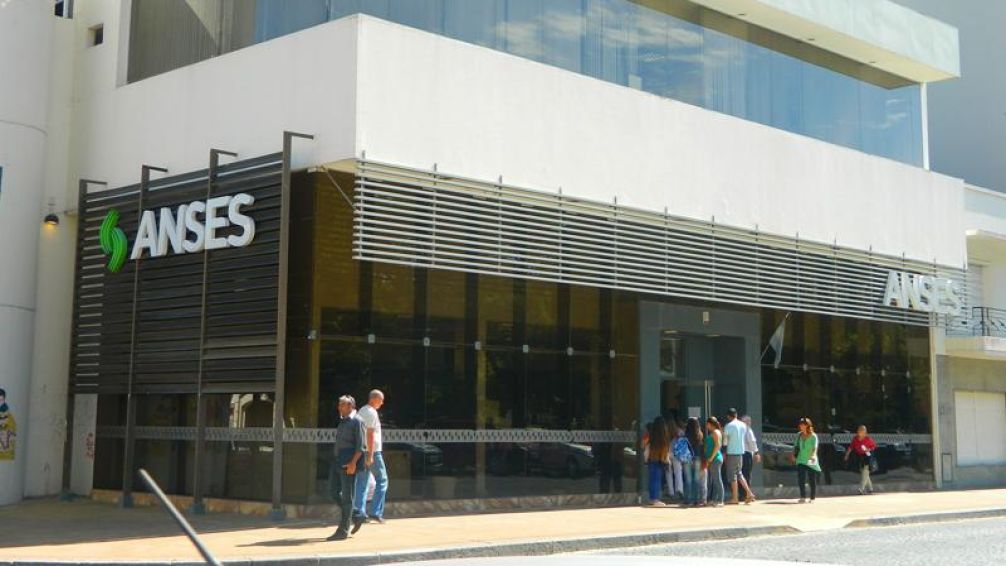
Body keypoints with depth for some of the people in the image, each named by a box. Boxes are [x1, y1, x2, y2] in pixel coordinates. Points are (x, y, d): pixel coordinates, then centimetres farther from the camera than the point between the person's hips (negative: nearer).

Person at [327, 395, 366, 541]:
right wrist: (337, 461, 18)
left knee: (347, 496, -4)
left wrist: (353, 463, -21)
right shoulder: (342, 421, 17)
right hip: (339, 462, 9)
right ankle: (356, 518, 22)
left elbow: (360, 445, -14)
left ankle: (343, 530, 0)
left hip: (349, 463, -9)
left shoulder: (356, 421, -9)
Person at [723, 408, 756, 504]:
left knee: (732, 475, 1)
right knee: (739, 473, 17)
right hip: (741, 452, 6)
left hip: (732, 453, -6)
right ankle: (749, 493, 7)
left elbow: (725, 441, -11)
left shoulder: (728, 426, -11)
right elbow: (745, 437, 13)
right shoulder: (743, 425, 7)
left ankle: (734, 498, 2)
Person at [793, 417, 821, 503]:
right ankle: (803, 497, -6)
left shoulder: (813, 436, -9)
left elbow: (815, 447, -23)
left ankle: (812, 498, 15)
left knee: (812, 480, 4)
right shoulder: (799, 435, 6)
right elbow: (796, 446, 18)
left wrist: (813, 455, -39)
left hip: (811, 461, -4)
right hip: (801, 460, 4)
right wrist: (794, 454, 8)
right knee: (801, 478, -9)